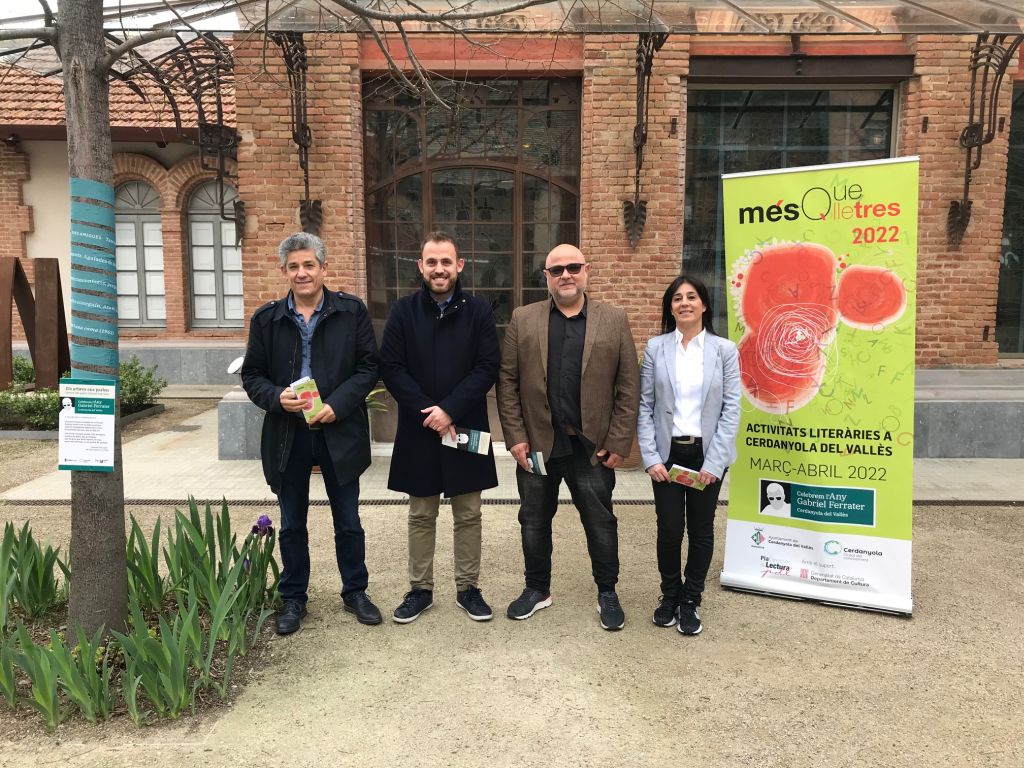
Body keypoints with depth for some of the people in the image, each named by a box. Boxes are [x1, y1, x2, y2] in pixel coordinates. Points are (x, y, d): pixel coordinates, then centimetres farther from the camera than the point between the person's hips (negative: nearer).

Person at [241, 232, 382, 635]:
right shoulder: (266, 318, 2)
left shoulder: (352, 311, -3)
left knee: (348, 522, 12)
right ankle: (293, 598, 31)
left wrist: (338, 404, -17)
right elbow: (252, 375, 5)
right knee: (292, 524, 15)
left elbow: (368, 367, -4)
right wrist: (277, 397, -16)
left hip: (340, 431, -1)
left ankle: (355, 592, 30)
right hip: (287, 434, 2)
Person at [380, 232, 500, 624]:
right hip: (418, 430, 0)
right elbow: (391, 368, -4)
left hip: (466, 428, 0)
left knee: (468, 514, 10)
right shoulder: (403, 310, 1)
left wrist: (450, 409, -15)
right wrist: (426, 411, -13)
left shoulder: (479, 310, -1)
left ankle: (468, 587, 24)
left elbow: (488, 367, -6)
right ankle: (420, 589, 25)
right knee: (421, 515, 11)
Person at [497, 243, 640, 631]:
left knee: (601, 523, 10)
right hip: (536, 446, 1)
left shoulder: (614, 320, 0)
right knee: (534, 522, 14)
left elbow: (629, 386, -2)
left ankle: (607, 592, 30)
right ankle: (537, 589, 33)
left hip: (592, 448, -1)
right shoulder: (523, 319, 2)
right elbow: (507, 382, 0)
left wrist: (618, 443, -6)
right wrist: (515, 437, -6)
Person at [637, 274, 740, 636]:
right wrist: (650, 457, -8)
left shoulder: (724, 349, -1)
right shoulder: (656, 348, 0)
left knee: (701, 529, 9)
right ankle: (669, 595, 29)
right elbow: (644, 406, 0)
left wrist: (714, 462, -10)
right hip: (667, 453, 0)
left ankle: (690, 601, 27)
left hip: (707, 453, 0)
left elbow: (732, 408, -4)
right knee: (669, 528, 5)